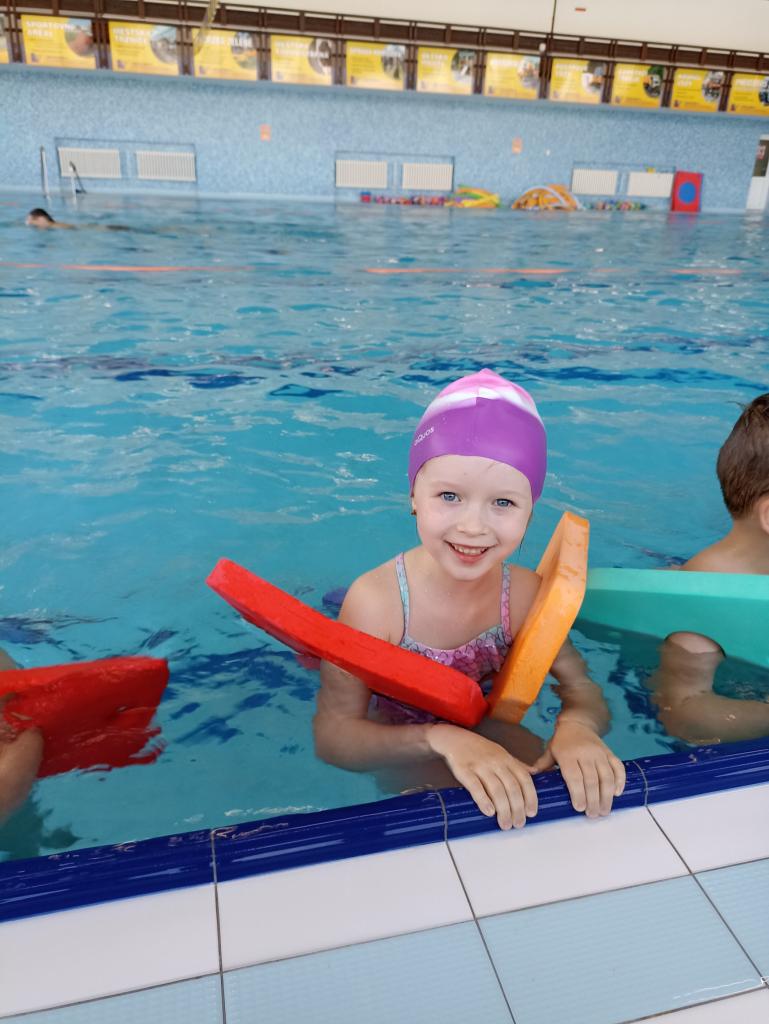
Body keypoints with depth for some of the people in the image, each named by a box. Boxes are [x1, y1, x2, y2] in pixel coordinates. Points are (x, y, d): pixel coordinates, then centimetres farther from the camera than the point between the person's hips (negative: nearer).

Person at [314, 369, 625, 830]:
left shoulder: (526, 593, -19)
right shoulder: (376, 600, -30)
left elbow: (584, 691, -12)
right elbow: (333, 735, -27)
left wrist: (576, 724, -37)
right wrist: (442, 739, -43)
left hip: (486, 734, 4)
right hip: (400, 753, -4)